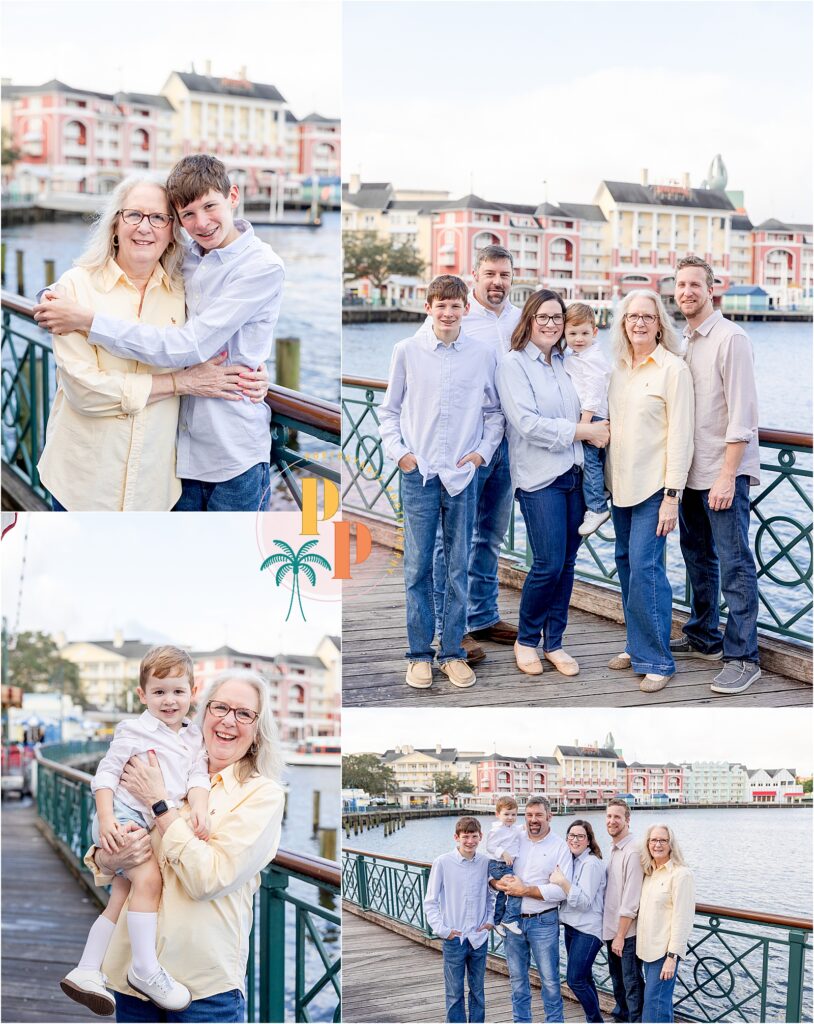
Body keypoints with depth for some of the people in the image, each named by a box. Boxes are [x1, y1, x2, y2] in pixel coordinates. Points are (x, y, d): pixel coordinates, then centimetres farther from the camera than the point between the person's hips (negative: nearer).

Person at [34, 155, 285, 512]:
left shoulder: (263, 267, -13)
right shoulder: (184, 258, 5)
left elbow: (191, 346, -21)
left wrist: (88, 321, -18)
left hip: (235, 453, -5)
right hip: (185, 448, 5)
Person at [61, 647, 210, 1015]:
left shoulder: (194, 737, 13)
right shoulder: (134, 730, -4)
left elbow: (198, 777, 4)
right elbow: (106, 773, -5)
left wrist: (199, 808, -17)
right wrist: (106, 818, -18)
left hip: (153, 827, 7)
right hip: (122, 818, -7)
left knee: (121, 897, 7)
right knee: (148, 878, -24)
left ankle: (86, 972, 11)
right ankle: (145, 970, -20)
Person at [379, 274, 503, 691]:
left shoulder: (483, 355, 3)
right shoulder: (407, 351, 1)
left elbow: (494, 412, 12)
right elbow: (388, 410, 8)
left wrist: (484, 450, 0)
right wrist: (398, 450, -3)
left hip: (463, 474, 1)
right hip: (418, 473, -1)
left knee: (458, 569, 6)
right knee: (418, 567, 1)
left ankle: (453, 652, 16)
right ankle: (420, 653, 11)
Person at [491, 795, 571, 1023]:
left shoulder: (559, 847, -6)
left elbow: (561, 890, -15)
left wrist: (524, 890, -16)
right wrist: (500, 883, -14)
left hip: (543, 921, -4)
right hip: (513, 919, 4)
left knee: (550, 979, 2)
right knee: (517, 978, 13)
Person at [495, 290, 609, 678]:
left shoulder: (564, 363, 12)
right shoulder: (513, 363, -5)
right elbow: (527, 423, -15)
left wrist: (597, 430, -1)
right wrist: (585, 431, -13)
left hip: (573, 472, 6)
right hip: (539, 477, -6)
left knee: (566, 563, 7)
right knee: (549, 564, -9)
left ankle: (553, 643, 18)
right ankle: (526, 639, 11)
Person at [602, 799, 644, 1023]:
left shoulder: (632, 852, -18)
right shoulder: (613, 850, 10)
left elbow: (631, 900, -20)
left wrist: (621, 935, -19)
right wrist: (611, 932, 14)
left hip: (627, 933, -9)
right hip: (611, 929, 9)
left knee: (632, 984, -2)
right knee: (617, 980, 20)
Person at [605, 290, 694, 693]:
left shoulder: (673, 368, -9)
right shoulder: (618, 367, 10)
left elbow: (680, 435, -12)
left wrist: (672, 495, -16)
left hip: (654, 485, -7)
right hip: (621, 483, 7)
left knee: (645, 566, -11)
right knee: (626, 562, 11)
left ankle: (656, 660, -2)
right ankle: (637, 645, 23)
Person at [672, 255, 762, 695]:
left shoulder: (731, 338, -10)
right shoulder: (682, 341, 12)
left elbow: (742, 412, -16)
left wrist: (727, 475, -19)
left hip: (724, 471, -8)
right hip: (691, 470, 8)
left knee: (734, 565, -6)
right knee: (698, 557, 17)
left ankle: (742, 658, -3)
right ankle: (704, 637, 30)